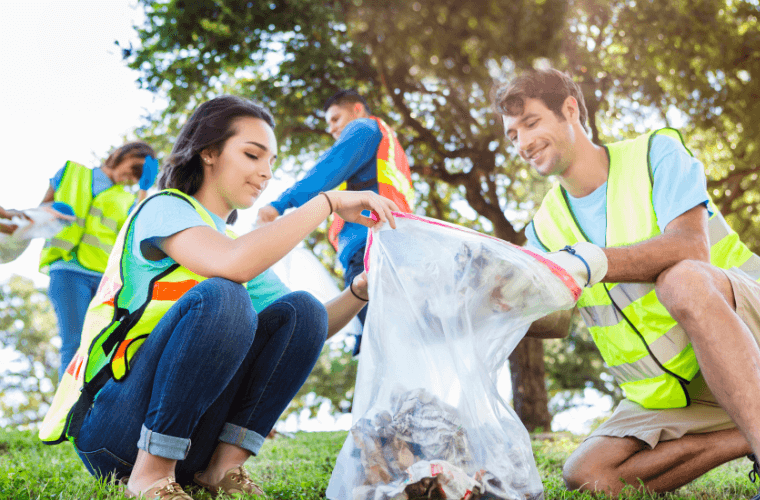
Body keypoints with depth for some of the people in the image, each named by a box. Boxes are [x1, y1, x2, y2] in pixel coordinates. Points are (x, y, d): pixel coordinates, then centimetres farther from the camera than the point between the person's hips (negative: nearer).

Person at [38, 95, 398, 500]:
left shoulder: (237, 244, 18)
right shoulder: (165, 208, -5)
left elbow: (303, 333, 12)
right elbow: (234, 265, -27)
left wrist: (360, 291, -5)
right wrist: (329, 201, -20)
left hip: (186, 442, 7)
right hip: (111, 429, -7)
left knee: (300, 310, -7)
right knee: (221, 296, -29)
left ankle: (225, 466, -11)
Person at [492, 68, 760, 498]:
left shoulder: (655, 152, -5)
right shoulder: (546, 227, 9)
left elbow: (689, 246, -23)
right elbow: (554, 321, 1)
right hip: (669, 391, 5)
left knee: (683, 279, -37)